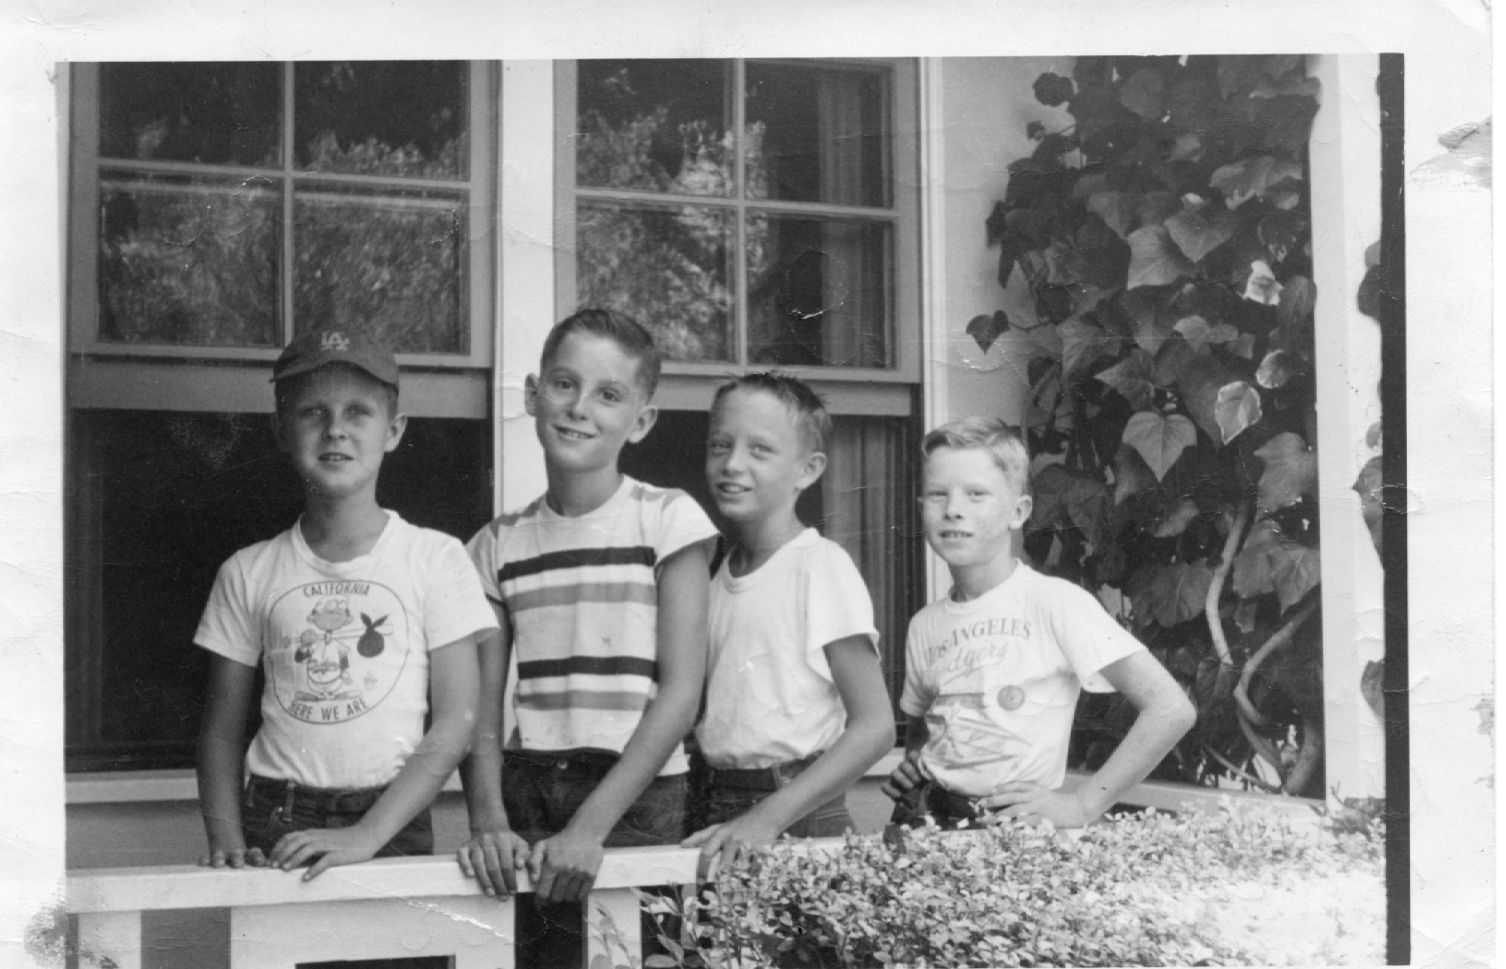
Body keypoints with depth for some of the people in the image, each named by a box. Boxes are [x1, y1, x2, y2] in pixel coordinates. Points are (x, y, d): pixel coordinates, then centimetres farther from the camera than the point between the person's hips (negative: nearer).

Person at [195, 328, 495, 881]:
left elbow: (456, 724, -1)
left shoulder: (436, 560, 4)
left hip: (391, 828, -1)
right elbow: (222, 732, 12)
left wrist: (365, 835, -11)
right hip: (273, 829, 1)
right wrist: (227, 843, -4)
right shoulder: (249, 573, 9)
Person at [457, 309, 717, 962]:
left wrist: (591, 825, -15)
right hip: (524, 801, 2)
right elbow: (482, 710, 6)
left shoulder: (668, 519, -1)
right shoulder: (499, 545, 9)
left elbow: (679, 693, -7)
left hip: (636, 803, -2)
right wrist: (488, 820, -12)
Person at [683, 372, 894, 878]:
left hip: (798, 818, -5)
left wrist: (767, 818, -20)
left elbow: (875, 726, -13)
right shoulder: (717, 576, 11)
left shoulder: (820, 565, -8)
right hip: (718, 813, 5)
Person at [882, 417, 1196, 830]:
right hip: (923, 821, 4)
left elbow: (1172, 710, -11)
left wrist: (1081, 804, -10)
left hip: (1013, 824, -4)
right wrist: (909, 767, 7)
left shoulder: (1055, 602, -6)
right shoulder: (924, 625, 10)